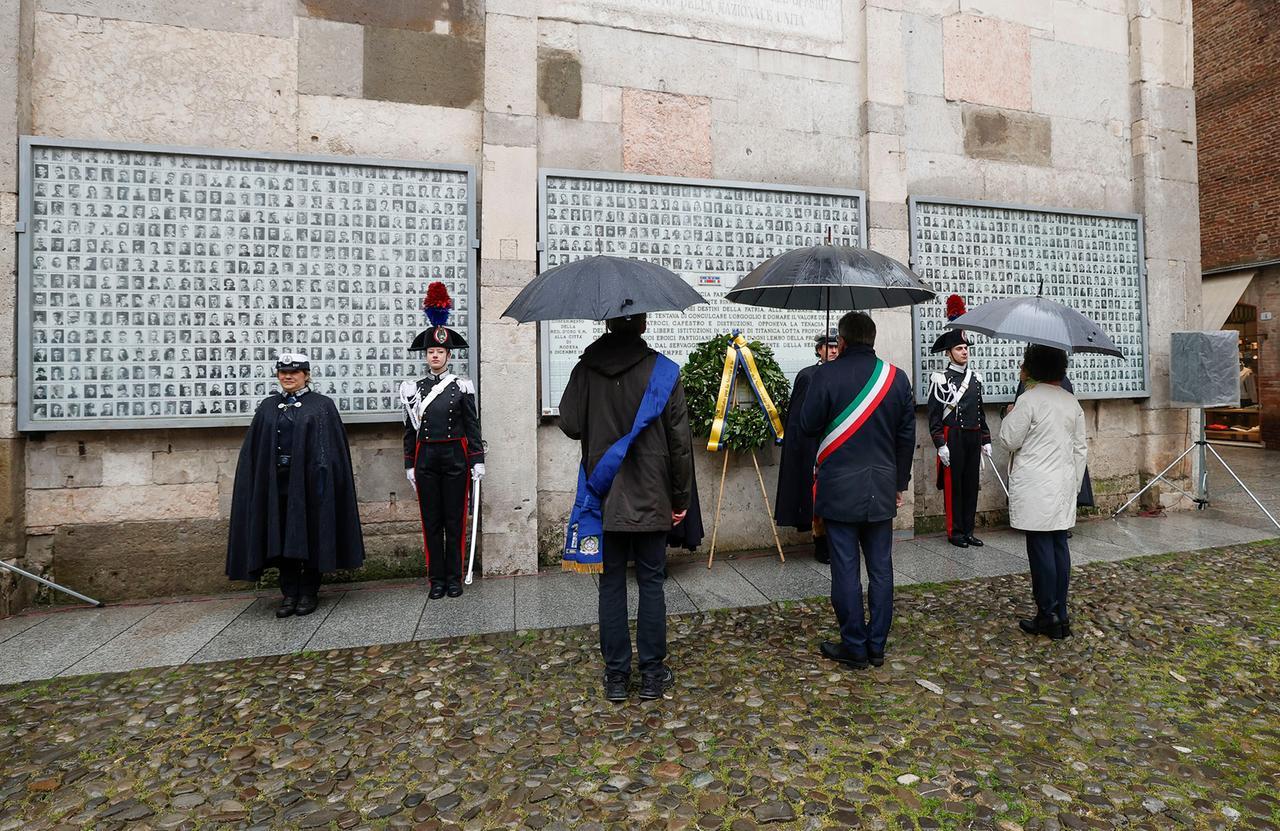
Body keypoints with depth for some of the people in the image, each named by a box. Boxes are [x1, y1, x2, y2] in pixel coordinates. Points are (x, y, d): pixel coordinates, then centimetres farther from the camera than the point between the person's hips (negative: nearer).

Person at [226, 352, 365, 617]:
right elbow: (253, 450, 10)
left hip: (308, 481, -3)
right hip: (277, 483, 3)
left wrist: (323, 479, -12)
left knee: (310, 536, 3)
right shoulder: (267, 407, 11)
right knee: (281, 538, 6)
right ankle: (289, 594, 17)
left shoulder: (322, 406, 0)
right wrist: (257, 484, 2)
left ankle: (309, 593, 15)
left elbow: (333, 447, -4)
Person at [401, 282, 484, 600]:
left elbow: (472, 427, 1)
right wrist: (409, 465, 5)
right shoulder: (413, 388, 6)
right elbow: (410, 430, 9)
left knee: (455, 521, 4)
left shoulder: (462, 387, 1)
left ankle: (454, 579, 15)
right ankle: (436, 580, 16)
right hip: (426, 458, 2)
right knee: (431, 522, 7)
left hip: (455, 457, -2)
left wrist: (477, 461, -4)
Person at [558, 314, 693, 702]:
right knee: (651, 583, 11)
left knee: (611, 585, 10)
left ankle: (616, 675, 19)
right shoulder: (664, 370, -6)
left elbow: (570, 425, -3)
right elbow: (680, 441, -6)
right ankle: (652, 674, 19)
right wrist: (681, 498, 3)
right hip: (651, 499, -1)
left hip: (605, 498, 1)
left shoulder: (585, 369, -2)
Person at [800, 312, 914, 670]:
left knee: (846, 569, 4)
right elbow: (907, 435, 9)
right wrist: (900, 482, 17)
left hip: (839, 489, -4)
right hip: (882, 489, 5)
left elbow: (808, 424, -5)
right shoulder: (897, 377, 4)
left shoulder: (827, 374, -11)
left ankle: (854, 647, 13)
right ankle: (877, 646, 21)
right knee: (881, 567, 12)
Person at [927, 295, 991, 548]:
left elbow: (981, 412, 18)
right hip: (952, 438, -6)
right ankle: (955, 532, 10)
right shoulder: (940, 379, -6)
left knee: (971, 484, 10)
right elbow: (934, 416, -9)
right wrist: (941, 445, -15)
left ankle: (968, 531, 19)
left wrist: (986, 440, 13)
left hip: (973, 438, 6)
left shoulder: (976, 378, 12)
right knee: (953, 485, 1)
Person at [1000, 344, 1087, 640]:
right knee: (1059, 546, 11)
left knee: (1040, 548, -2)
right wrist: (1074, 485, 21)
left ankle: (1047, 616, 5)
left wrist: (1010, 416, 10)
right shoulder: (1072, 402, 11)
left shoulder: (1029, 399, -12)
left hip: (1035, 489, -7)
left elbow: (1009, 440, -8)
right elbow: (1080, 449, 15)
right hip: (1063, 487, 7)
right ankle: (1061, 615, 18)